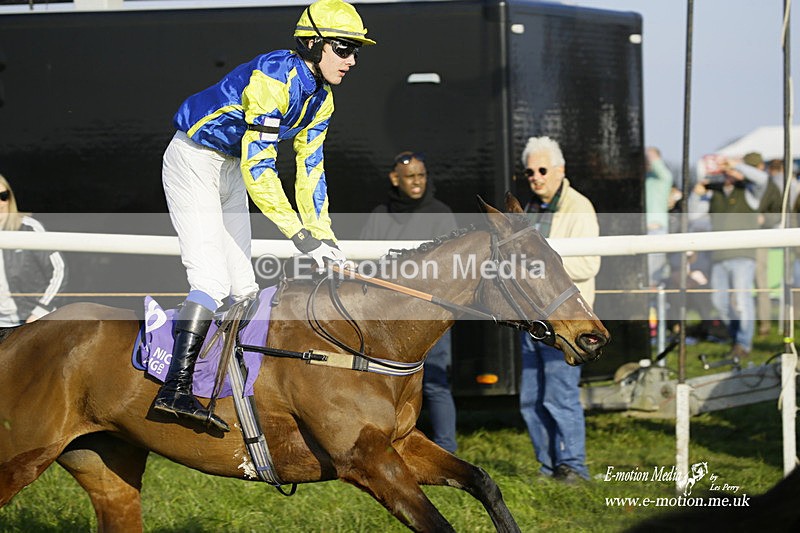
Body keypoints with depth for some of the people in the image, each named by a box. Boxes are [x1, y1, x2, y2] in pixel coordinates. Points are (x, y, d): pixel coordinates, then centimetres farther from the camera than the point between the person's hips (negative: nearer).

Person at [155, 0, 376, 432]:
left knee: (242, 285, 8)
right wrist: (299, 233, -32)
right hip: (193, 163, -9)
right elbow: (257, 165, -32)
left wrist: (324, 236, -1)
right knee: (212, 278, -21)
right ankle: (175, 390, -28)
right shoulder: (274, 77, -28)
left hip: (231, 171, 10)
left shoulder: (320, 100, 1)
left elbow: (310, 170, 8)